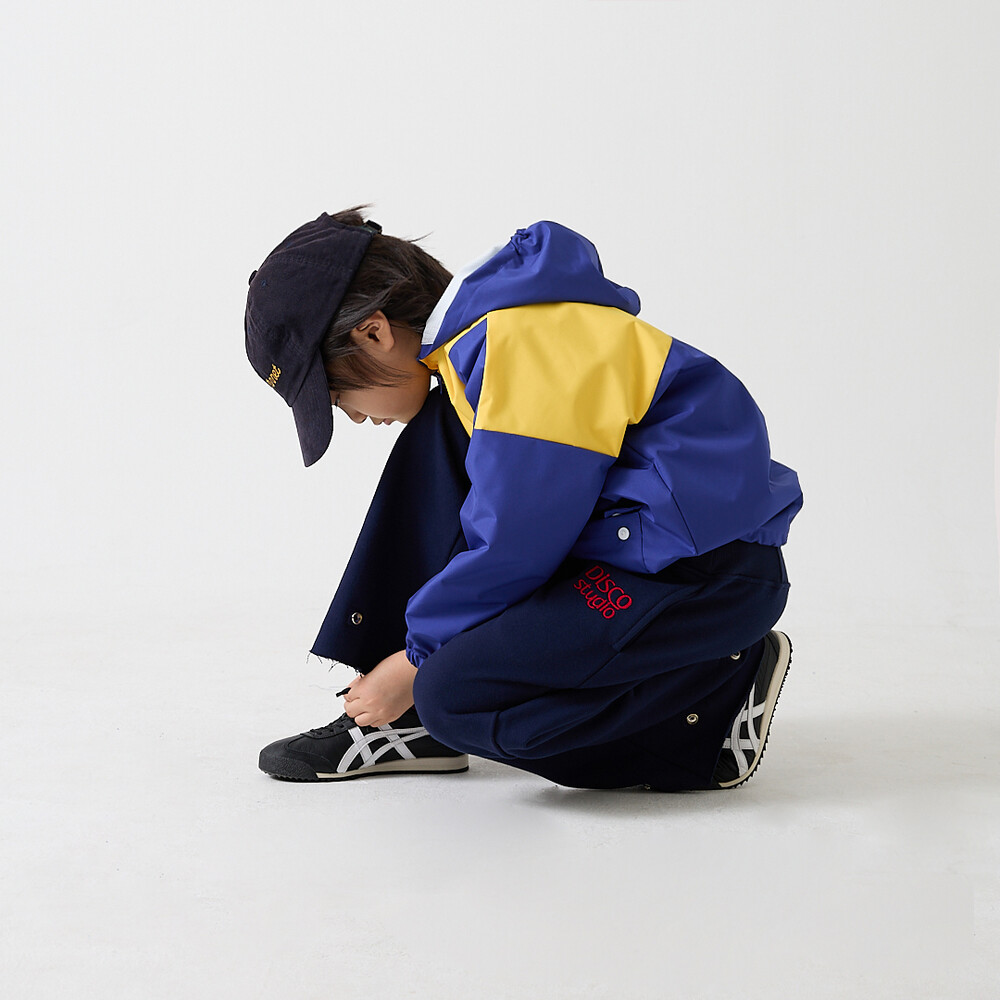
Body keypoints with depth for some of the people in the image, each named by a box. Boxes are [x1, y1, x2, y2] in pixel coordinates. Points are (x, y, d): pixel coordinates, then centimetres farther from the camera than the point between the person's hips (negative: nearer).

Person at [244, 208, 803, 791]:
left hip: (713, 573, -10)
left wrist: (419, 661, -7)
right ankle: (407, 721, 7)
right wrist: (422, 648, 21)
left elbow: (510, 551, -19)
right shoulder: (474, 331, 11)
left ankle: (718, 693, -5)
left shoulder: (519, 351, -20)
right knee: (436, 446, 9)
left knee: (455, 699, -20)